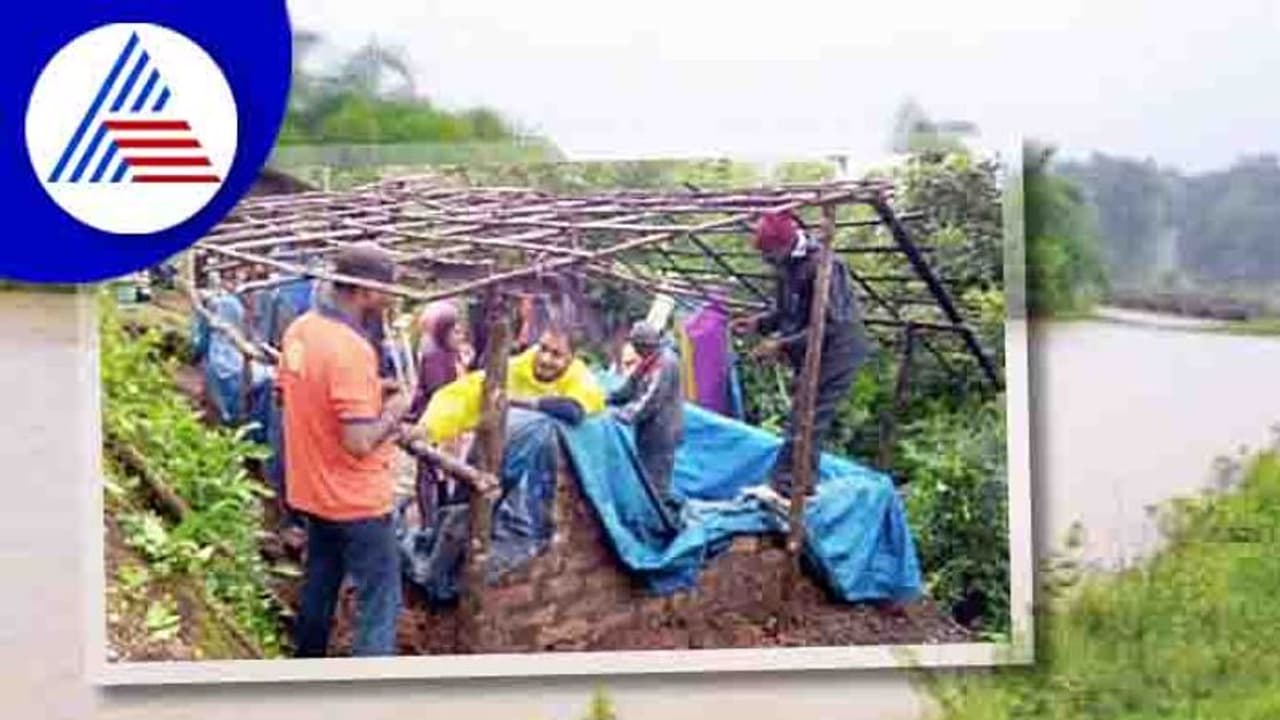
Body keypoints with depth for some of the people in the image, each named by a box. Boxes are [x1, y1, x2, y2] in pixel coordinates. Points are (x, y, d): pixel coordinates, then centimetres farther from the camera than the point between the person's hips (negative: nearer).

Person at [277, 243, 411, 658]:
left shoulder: (299, 331, 0)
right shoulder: (352, 349, -27)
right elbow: (359, 443, -28)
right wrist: (392, 413, -10)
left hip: (313, 489, 9)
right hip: (356, 499, -9)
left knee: (320, 584, 23)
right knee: (379, 600, 1)